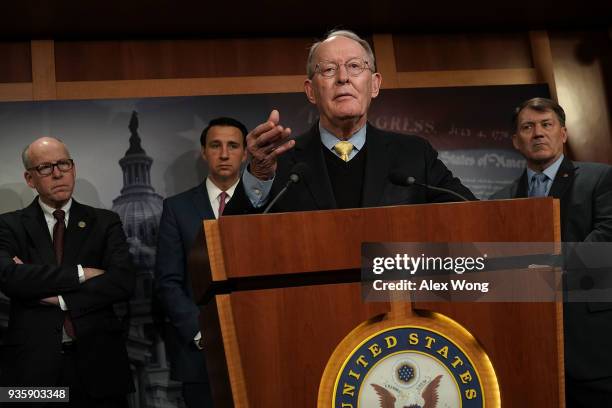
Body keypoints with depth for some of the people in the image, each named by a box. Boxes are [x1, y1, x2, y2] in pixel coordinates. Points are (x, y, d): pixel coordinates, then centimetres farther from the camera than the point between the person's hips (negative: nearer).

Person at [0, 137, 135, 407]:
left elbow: (124, 282, -8)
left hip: (97, 363, 1)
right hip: (32, 365, -1)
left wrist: (57, 297, -12)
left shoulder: (105, 222, 6)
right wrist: (79, 273, -14)